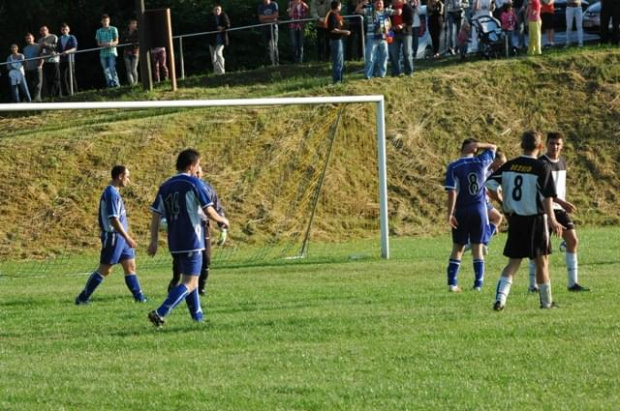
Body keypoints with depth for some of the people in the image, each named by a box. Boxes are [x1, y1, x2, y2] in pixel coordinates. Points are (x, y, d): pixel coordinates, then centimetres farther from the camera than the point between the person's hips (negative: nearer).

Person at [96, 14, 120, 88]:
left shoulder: (113, 29, 5)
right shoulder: (99, 31, 11)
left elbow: (116, 41, 2)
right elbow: (98, 43, 8)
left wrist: (111, 44, -20)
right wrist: (103, 44, -15)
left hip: (111, 52, -3)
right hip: (103, 53, 3)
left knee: (112, 68, -16)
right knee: (106, 70, 3)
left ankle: (116, 83, -14)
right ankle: (110, 84, 10)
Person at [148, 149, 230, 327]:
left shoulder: (165, 186, 9)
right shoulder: (194, 183, -8)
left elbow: (156, 215, 5)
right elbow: (209, 211, -11)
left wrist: (154, 241, 6)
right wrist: (222, 220, 8)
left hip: (174, 243, 7)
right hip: (192, 242, -7)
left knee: (190, 280, 21)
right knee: (189, 284, -7)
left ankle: (198, 318, 23)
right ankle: (160, 313, -23)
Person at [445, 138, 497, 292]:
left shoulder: (453, 167, -8)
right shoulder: (482, 162, -2)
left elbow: (452, 191, -13)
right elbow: (493, 147, 18)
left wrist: (450, 213, -11)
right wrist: (477, 145, 2)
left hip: (461, 211, -1)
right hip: (479, 210, 1)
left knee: (458, 248, 10)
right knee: (477, 248, 6)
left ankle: (452, 283, 5)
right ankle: (478, 284, 3)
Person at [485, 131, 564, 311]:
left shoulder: (509, 165, 3)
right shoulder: (541, 167, -11)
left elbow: (490, 183, 2)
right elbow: (547, 197, -14)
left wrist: (503, 202, 13)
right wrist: (552, 220, -14)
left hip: (515, 219, 4)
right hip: (536, 219, -4)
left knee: (513, 262, 9)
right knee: (542, 262, 9)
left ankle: (500, 296, -11)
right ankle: (546, 302, 19)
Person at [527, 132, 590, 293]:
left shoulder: (562, 162, 11)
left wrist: (564, 205, 18)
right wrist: (561, 202, -29)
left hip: (559, 209, 7)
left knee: (572, 240, 1)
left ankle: (573, 283, 5)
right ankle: (533, 285, 5)